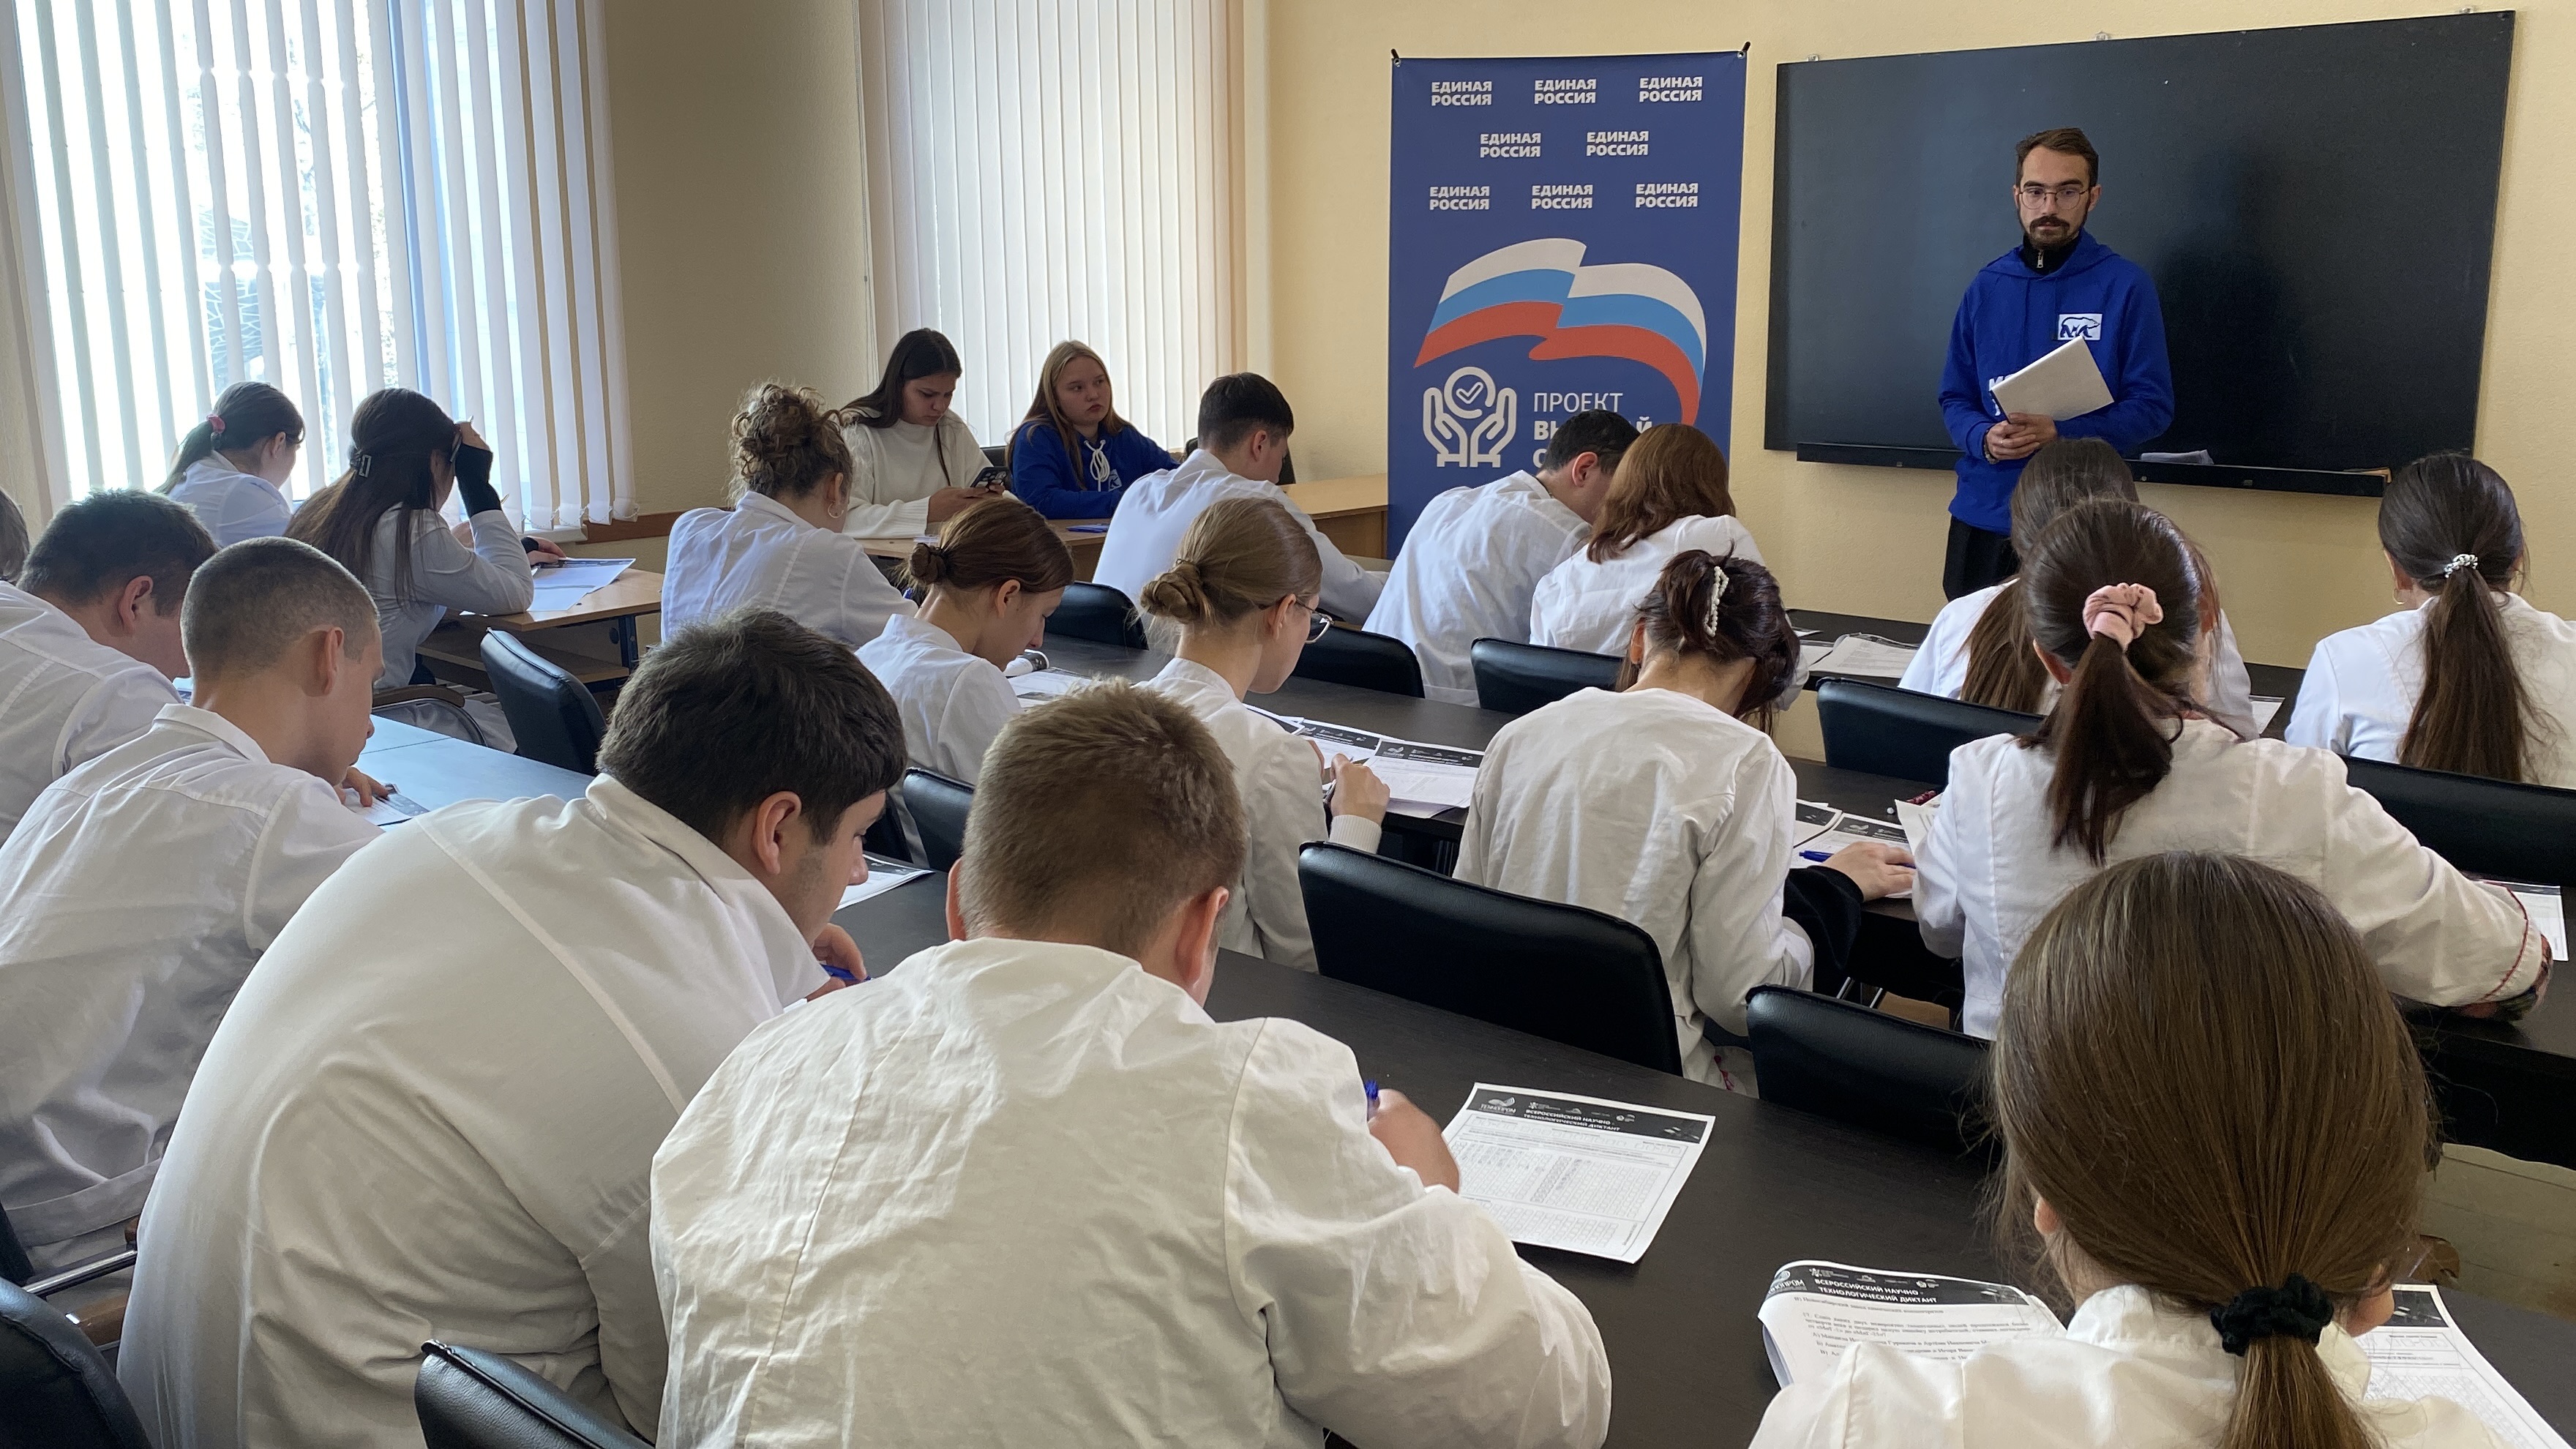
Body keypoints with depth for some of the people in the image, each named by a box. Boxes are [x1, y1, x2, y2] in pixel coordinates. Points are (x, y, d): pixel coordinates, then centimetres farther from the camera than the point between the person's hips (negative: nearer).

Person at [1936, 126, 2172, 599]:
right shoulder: (1986, 287, 8)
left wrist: (2061, 433, -20)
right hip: (1982, 517, 3)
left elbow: (2152, 405, -5)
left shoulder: (2125, 286, -3)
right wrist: (1983, 437, -11)